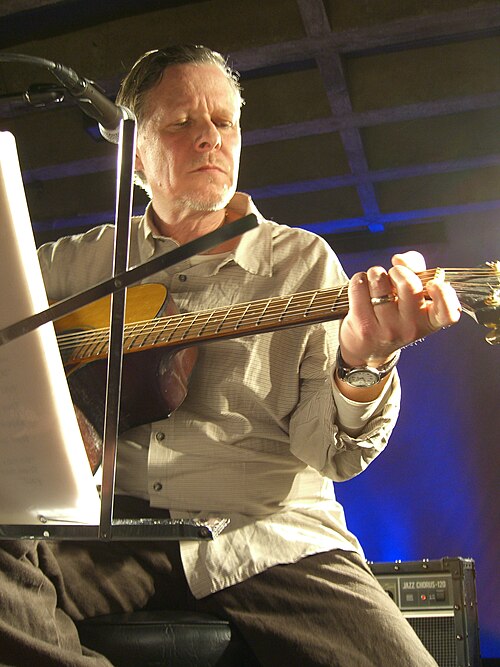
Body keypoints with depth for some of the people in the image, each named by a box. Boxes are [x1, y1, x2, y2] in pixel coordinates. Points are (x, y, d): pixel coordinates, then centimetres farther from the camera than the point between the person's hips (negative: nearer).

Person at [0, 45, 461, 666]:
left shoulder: (303, 259, 8)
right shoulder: (85, 258, 15)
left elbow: (331, 452, 0)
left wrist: (362, 365, -22)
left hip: (266, 530, -1)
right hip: (109, 519, 2)